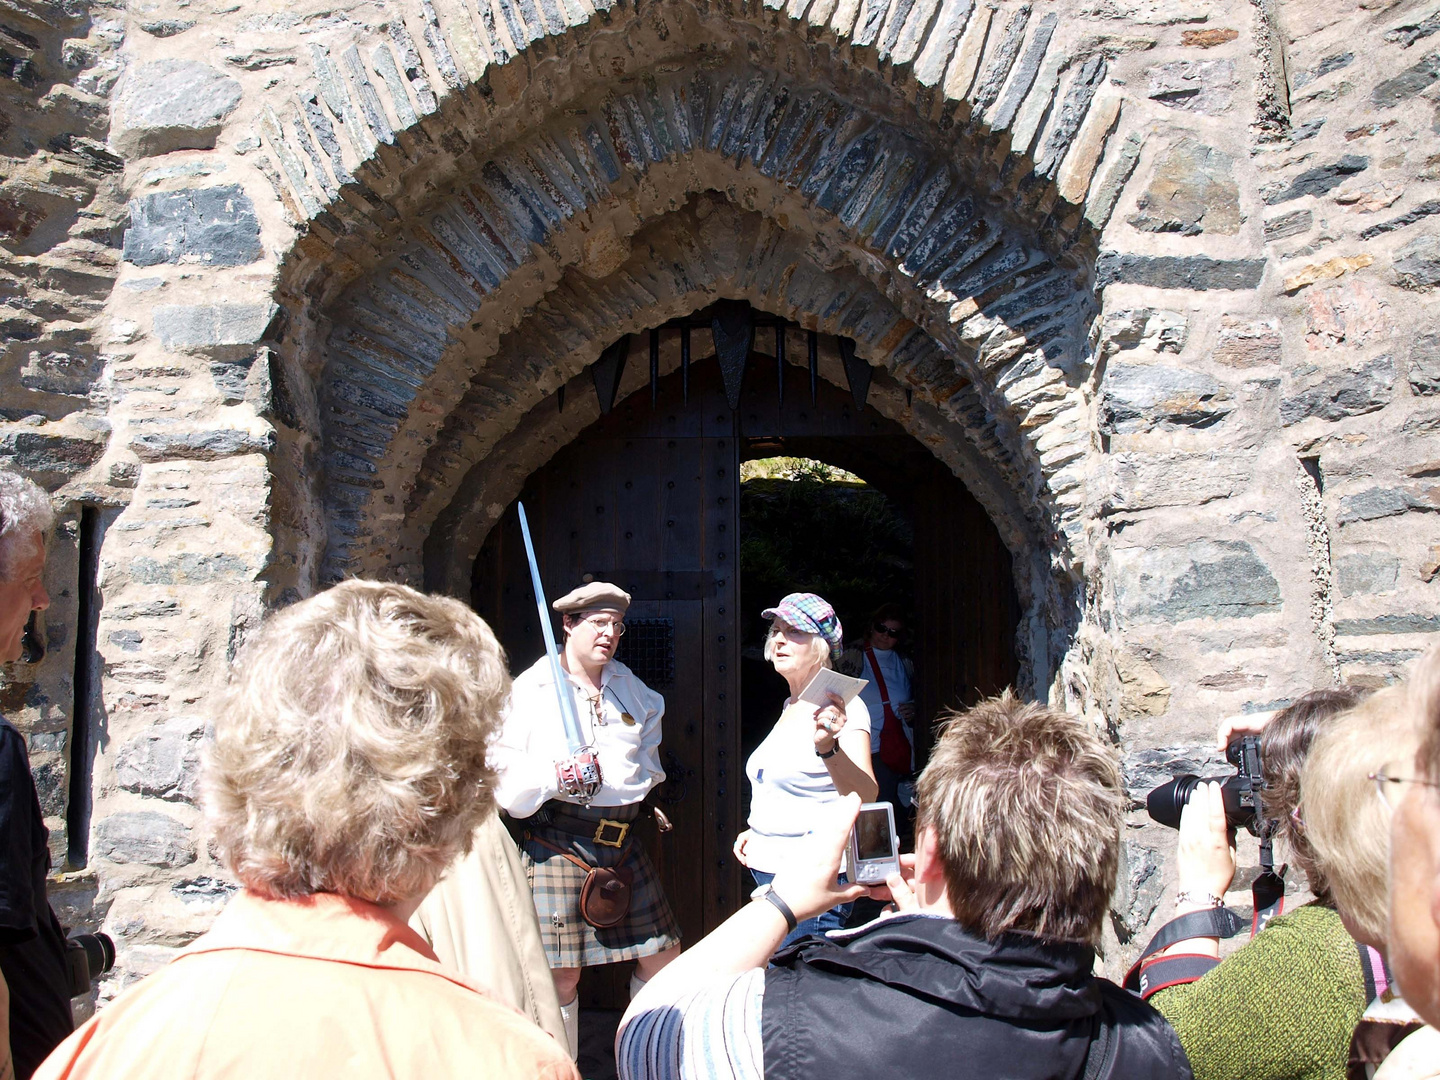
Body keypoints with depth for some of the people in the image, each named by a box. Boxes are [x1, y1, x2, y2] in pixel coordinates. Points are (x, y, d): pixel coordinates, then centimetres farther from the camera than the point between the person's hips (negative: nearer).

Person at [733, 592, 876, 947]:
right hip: (770, 872, 9)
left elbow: (865, 796, -28)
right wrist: (758, 832, 17)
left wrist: (828, 748, -44)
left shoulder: (839, 707, -13)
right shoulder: (791, 707, 15)